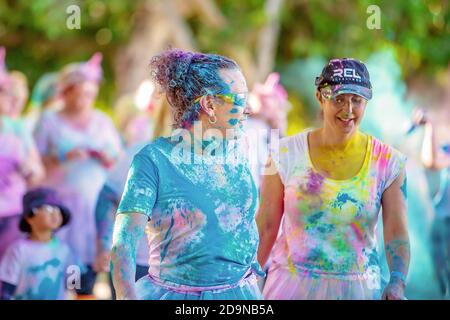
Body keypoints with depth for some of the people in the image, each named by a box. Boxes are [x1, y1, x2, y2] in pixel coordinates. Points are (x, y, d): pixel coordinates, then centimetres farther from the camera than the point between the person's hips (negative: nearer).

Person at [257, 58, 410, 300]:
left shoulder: (388, 162, -4)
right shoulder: (287, 153, -6)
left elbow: (396, 233, -8)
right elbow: (266, 225, -1)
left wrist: (397, 283, -23)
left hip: (357, 288, 1)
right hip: (291, 286, 0)